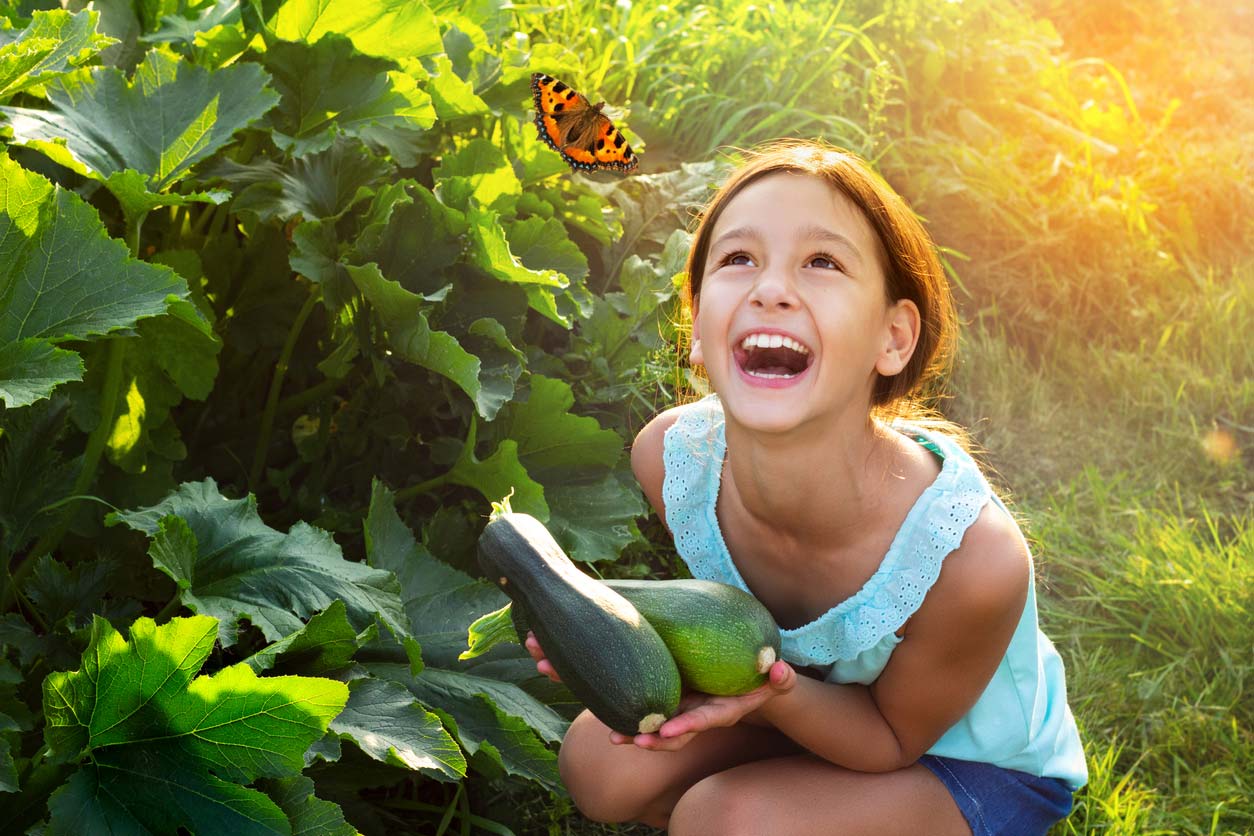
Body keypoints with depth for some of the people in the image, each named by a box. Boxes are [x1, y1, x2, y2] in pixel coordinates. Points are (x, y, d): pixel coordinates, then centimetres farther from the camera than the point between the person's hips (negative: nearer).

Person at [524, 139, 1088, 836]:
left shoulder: (972, 556, -37)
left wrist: (772, 694, -39)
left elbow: (892, 737, -17)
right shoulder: (670, 453, -22)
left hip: (979, 767, -5)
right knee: (601, 763, -13)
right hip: (826, 689, 5)